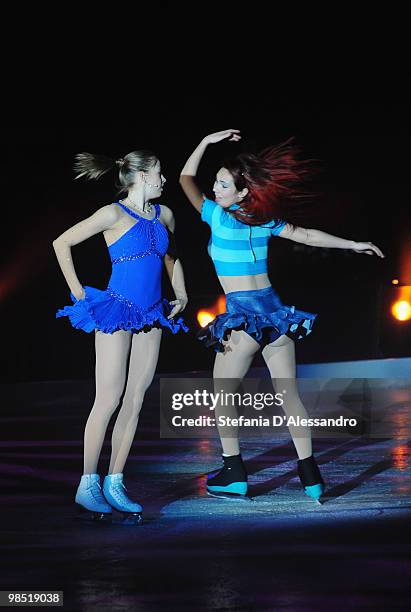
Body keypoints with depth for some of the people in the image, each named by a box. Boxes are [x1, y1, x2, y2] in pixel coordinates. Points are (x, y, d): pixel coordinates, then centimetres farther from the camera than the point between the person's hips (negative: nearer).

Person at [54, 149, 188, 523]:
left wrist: (181, 295, 17)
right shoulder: (115, 214, -8)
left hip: (151, 316, 7)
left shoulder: (164, 215, 11)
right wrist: (78, 292, -7)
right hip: (117, 311, -6)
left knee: (135, 401, 4)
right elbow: (62, 243, -6)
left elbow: (171, 258, 29)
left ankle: (115, 484, 9)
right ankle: (88, 485, 0)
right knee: (108, 399, -8)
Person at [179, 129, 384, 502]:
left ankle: (234, 475, 8)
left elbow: (186, 179, 3)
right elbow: (307, 236, 14)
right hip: (275, 310, 6)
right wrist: (354, 245, 24)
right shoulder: (264, 220, 6)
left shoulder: (220, 217, -8)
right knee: (289, 394, 7)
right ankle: (310, 477, 7)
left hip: (243, 315, -6)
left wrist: (207, 141, 7)